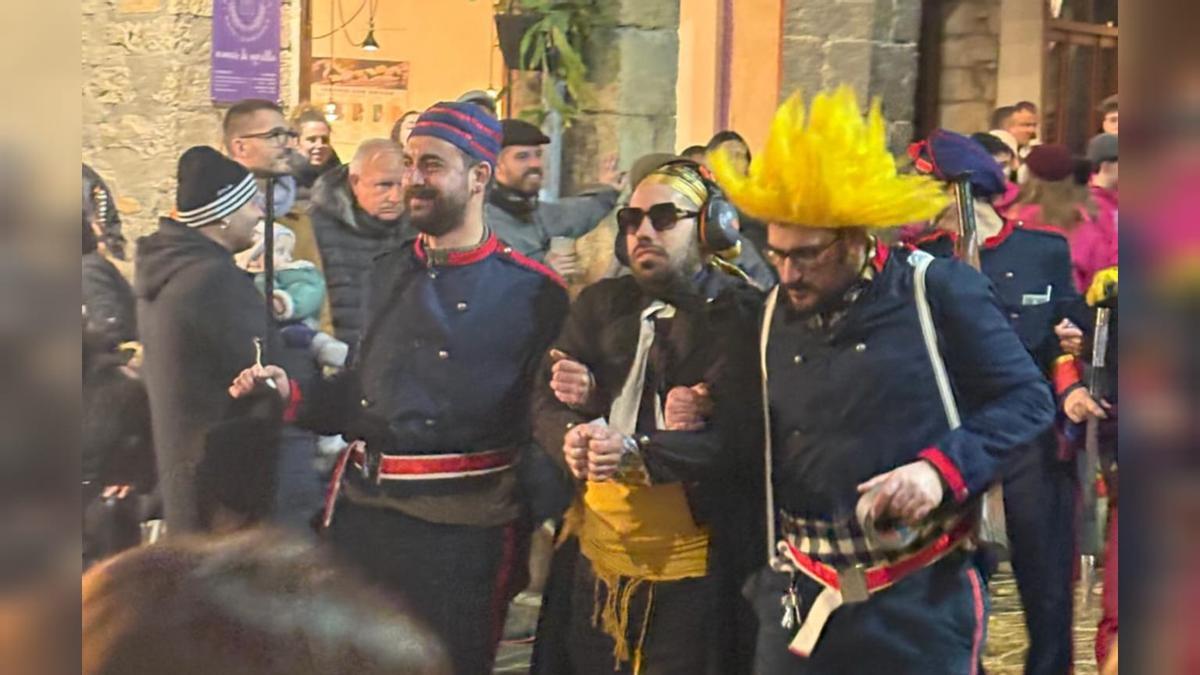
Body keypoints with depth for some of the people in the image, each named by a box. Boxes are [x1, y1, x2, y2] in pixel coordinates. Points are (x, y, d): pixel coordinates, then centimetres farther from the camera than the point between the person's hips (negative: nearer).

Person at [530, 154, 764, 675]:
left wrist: (640, 454, -30)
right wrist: (572, 437, -20)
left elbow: (743, 437, -17)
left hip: (693, 566, -5)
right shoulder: (602, 304, 11)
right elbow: (547, 399, 4)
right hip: (592, 555, 5)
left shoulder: (742, 316, -6)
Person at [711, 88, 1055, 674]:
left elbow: (1028, 400, -6)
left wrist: (943, 470, -19)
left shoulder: (939, 292, -6)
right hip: (804, 596, 4)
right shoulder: (775, 315, 9)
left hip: (923, 599, -4)